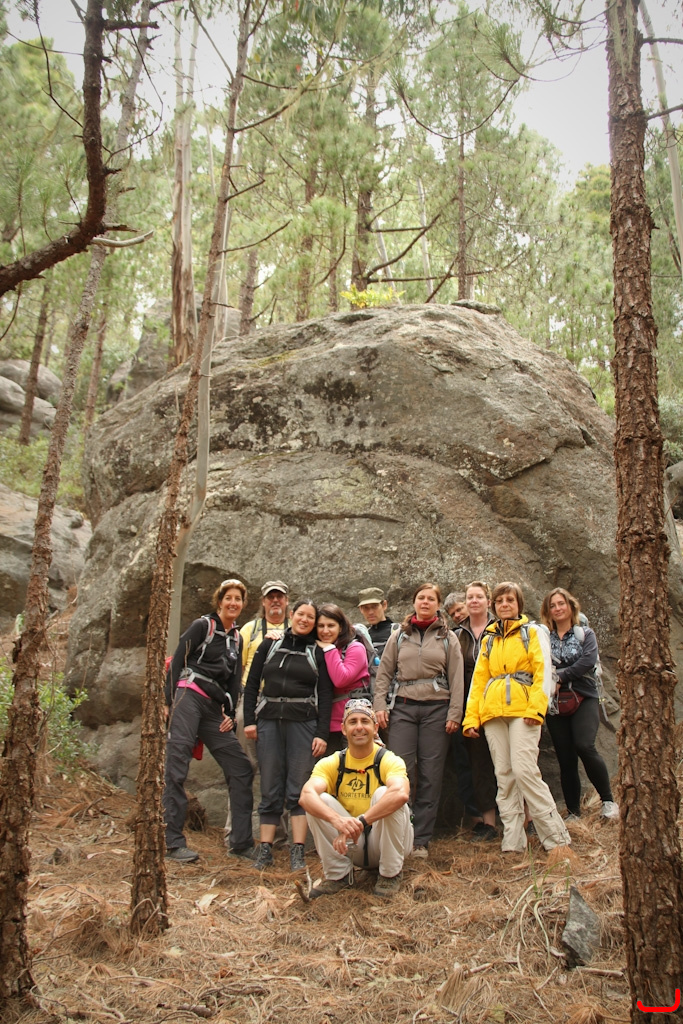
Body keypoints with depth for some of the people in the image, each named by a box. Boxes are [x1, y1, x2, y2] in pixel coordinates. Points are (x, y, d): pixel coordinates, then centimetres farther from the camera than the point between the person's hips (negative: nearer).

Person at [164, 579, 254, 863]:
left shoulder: (237, 638, 20)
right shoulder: (203, 625, 2)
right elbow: (178, 661, -4)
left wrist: (230, 714, 9)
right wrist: (170, 701, -11)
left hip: (215, 707, 7)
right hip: (189, 697, -7)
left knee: (241, 770, 3)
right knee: (177, 768, -10)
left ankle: (241, 842, 9)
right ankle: (173, 842, -3)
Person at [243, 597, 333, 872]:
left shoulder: (318, 652, 6)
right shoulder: (269, 645, 10)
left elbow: (325, 695, 2)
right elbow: (251, 685, 11)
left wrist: (322, 733, -5)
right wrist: (249, 720, 1)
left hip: (303, 723, -1)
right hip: (268, 721, 1)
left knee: (298, 789, -3)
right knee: (270, 789, 4)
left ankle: (297, 852, 0)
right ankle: (265, 849, 9)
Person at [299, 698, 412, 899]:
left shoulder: (389, 761, -15)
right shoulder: (331, 763, -6)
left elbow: (401, 793, -39)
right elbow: (306, 795, -27)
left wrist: (361, 822, -47)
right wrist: (337, 819, -46)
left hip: (387, 842, -2)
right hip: (351, 846, 2)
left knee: (384, 794, -29)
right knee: (319, 802, -19)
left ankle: (390, 874, -10)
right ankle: (338, 874, -4)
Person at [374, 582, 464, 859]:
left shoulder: (448, 638, 9)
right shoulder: (399, 636, 11)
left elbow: (456, 678, 5)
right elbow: (384, 673, 9)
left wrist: (454, 714, -2)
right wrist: (380, 706, -1)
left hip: (436, 708, 0)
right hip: (402, 707, 0)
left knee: (431, 775, 0)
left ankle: (421, 840, 9)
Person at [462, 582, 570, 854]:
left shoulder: (533, 632, 9)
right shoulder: (488, 639, 20)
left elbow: (544, 672, -2)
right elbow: (479, 679, 17)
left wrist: (536, 708, -15)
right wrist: (471, 717, 8)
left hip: (522, 707, -4)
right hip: (492, 711, 5)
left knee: (524, 770, -15)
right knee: (504, 775, 3)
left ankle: (557, 838, -6)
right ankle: (512, 841, 6)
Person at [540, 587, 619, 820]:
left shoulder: (585, 633, 7)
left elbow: (588, 661, -9)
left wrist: (560, 676, -12)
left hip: (584, 699, -2)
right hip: (555, 703, 2)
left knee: (584, 746, -22)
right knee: (565, 759, 2)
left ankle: (608, 800, -6)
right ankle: (573, 812, 12)